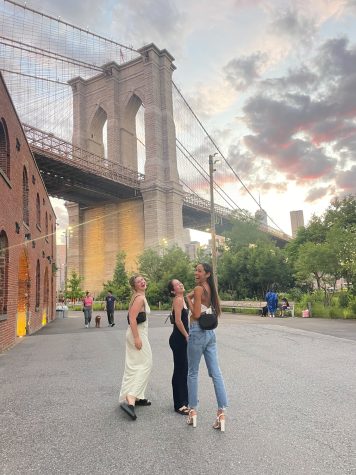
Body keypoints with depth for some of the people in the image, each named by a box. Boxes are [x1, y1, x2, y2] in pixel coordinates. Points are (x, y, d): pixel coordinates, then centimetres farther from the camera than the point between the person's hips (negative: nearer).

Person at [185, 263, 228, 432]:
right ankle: (222, 412, 5)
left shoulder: (198, 288, -14)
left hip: (198, 333, -7)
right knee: (216, 373, 5)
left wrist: (188, 299, -7)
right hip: (210, 332, 8)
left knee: (193, 373, 8)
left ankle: (193, 411, 18)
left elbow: (196, 314, -19)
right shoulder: (210, 289, 10)